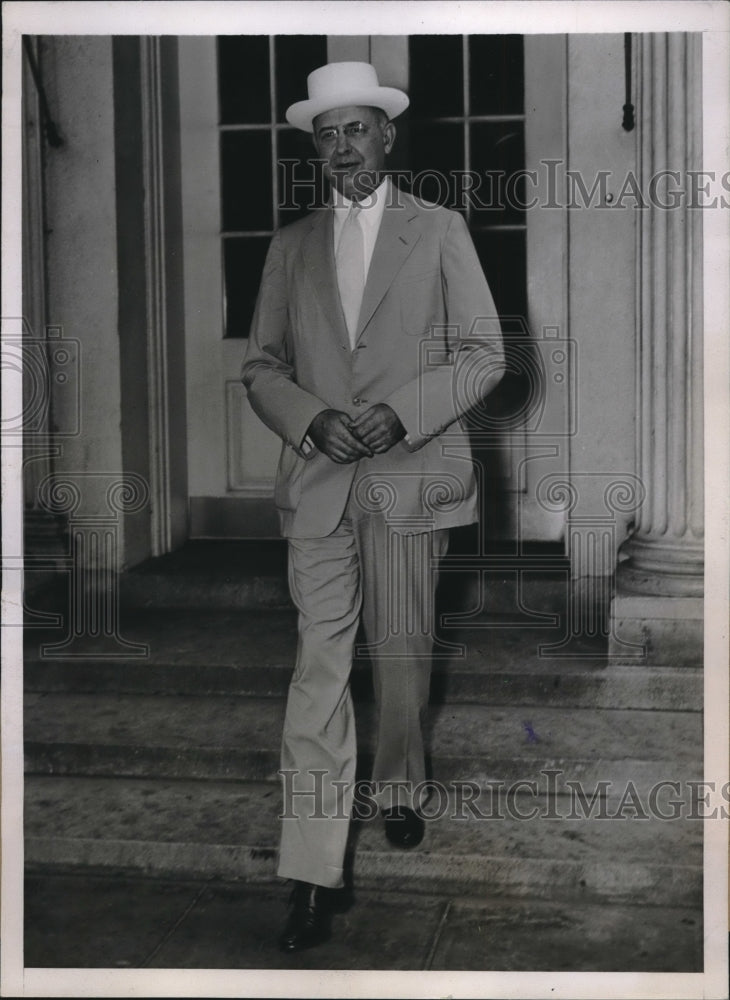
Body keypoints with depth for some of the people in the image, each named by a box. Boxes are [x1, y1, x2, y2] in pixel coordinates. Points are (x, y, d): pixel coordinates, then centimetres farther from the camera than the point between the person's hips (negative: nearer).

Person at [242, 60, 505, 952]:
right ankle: (312, 872, -4)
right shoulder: (292, 246, 11)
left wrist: (400, 411, -14)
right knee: (319, 664, -6)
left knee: (401, 653, 10)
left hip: (411, 478, -1)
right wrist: (310, 419, -10)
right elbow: (261, 366, 11)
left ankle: (398, 788, 37)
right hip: (318, 483, 1)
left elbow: (483, 354, 1)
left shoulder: (440, 232, 4)